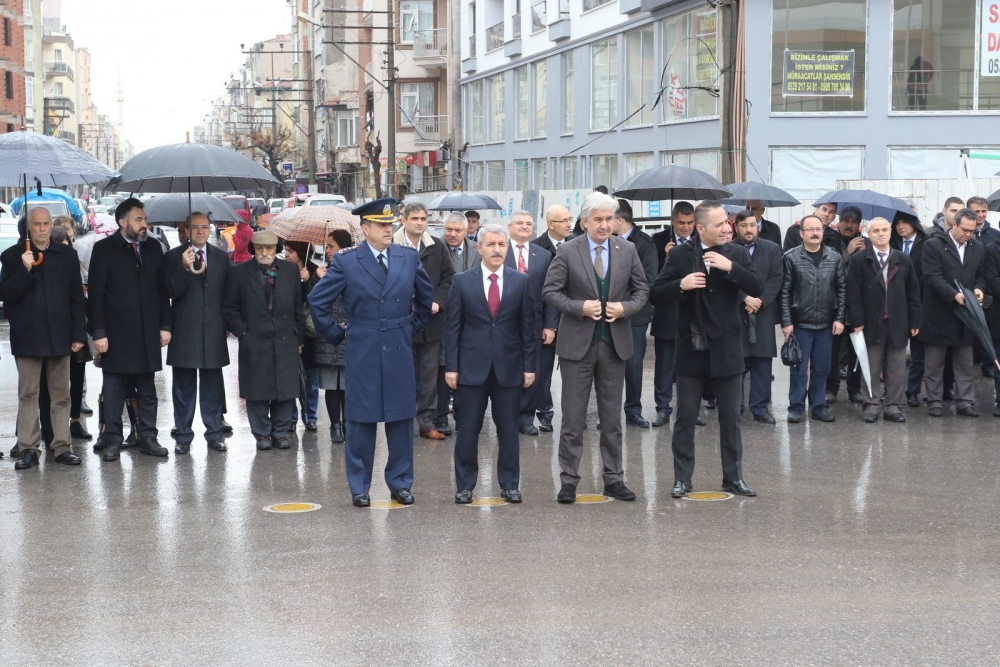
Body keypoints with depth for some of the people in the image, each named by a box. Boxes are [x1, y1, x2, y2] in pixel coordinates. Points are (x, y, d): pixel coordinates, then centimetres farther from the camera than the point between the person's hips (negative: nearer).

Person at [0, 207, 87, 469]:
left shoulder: (67, 254, 7)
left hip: (59, 336, 2)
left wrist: (79, 334, 1)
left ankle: (62, 447, 10)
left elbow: (76, 297, 6)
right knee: (28, 395, 2)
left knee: (61, 395, 6)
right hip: (27, 337, -2)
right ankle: (28, 449, 5)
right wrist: (24, 270, -19)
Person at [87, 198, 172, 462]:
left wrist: (165, 325, 4)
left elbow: (162, 289, 9)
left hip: (147, 332, 3)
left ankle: (148, 438, 15)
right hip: (116, 333, -3)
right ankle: (113, 441, 10)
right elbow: (95, 294, -6)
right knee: (114, 390, 3)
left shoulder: (153, 247, 6)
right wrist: (98, 332, -11)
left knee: (147, 390, 9)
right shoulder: (104, 249, -4)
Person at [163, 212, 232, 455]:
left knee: (213, 385, 6)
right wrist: (185, 268, -22)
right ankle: (183, 436, 10)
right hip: (185, 332, -2)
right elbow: (172, 292, -8)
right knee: (184, 387, 4)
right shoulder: (174, 257, 1)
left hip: (214, 332, 2)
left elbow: (228, 292, 12)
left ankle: (214, 434, 13)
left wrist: (228, 323, 5)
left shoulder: (222, 257, 9)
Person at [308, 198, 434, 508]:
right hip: (363, 352, -2)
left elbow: (426, 297, 20)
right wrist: (336, 334, 2)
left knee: (401, 419, 7)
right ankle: (359, 488, 13)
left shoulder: (409, 257, 5)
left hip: (400, 351, 3)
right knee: (361, 421, 3)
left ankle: (401, 483, 18)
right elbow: (317, 300, 0)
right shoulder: (346, 261, -4)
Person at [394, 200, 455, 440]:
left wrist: (438, 302, -7)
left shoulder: (437, 247, 5)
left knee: (429, 375, 7)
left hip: (432, 321, 3)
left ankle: (428, 422, 13)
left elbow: (449, 278, 7)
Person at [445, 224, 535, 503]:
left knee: (508, 429, 7)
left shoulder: (521, 281, 3)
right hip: (472, 365, -1)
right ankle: (465, 486, 14)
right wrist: (451, 366, -4)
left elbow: (528, 326, 4)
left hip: (509, 366, 1)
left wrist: (529, 365, 0)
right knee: (468, 429, 4)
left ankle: (509, 485, 17)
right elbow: (453, 326, 1)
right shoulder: (462, 281, 1)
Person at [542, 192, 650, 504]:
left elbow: (642, 290, 9)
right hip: (578, 342, -3)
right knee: (573, 417, 2)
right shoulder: (567, 252, -5)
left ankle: (614, 479, 17)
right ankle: (569, 480, 9)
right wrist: (580, 307, -17)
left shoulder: (627, 250, 4)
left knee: (612, 417, 9)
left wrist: (626, 308, -10)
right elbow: (550, 291, -4)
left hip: (615, 342, 3)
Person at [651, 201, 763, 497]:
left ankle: (733, 477, 19)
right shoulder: (680, 254, -2)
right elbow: (655, 294, -2)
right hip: (691, 349, -1)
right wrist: (681, 285, -19)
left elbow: (758, 289, -8)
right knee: (685, 416, 4)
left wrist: (730, 267, -19)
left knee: (730, 417, 8)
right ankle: (682, 479, 12)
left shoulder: (737, 254, 1)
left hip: (726, 349, 1)